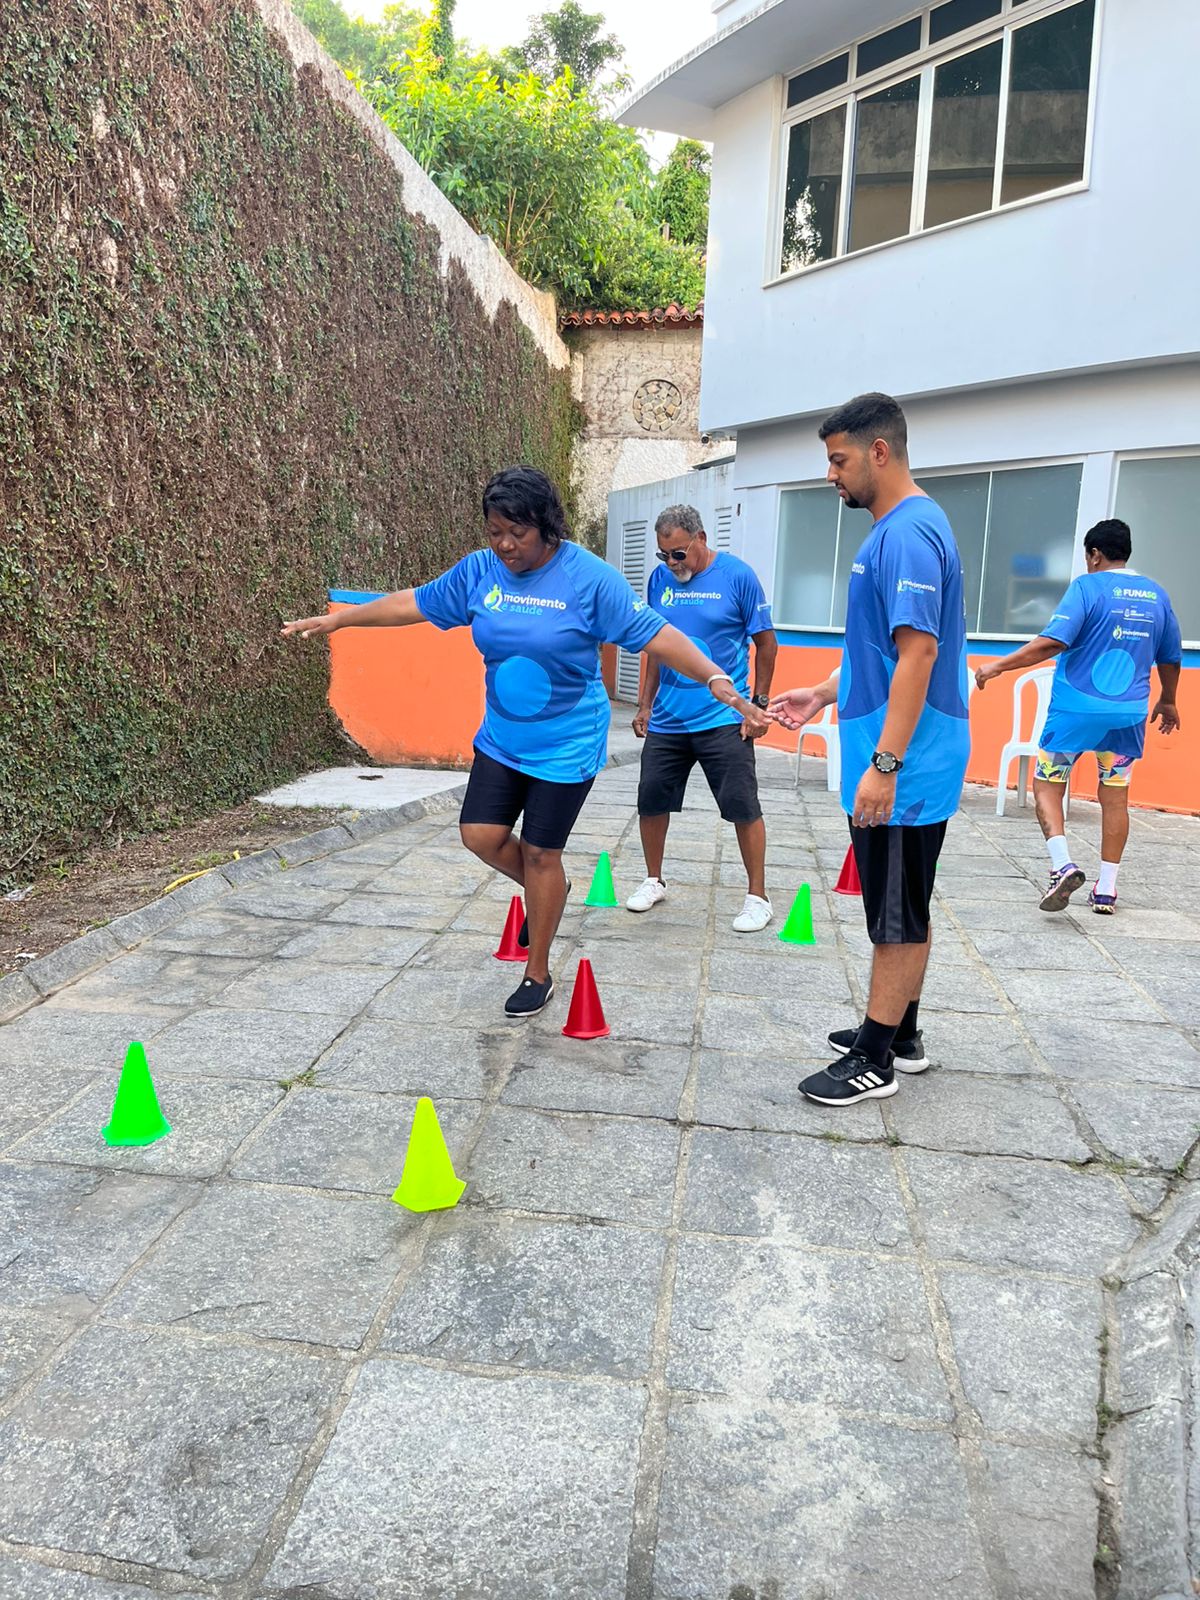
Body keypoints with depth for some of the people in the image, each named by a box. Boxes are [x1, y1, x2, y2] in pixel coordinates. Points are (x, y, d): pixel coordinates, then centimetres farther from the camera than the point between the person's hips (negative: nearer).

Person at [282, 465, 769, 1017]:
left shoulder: (589, 577, -17)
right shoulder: (480, 570, -3)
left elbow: (655, 634, -19)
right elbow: (415, 603, 9)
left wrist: (719, 682, -30)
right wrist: (335, 619, 13)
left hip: (565, 744, -5)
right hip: (500, 738, 5)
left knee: (540, 853, 2)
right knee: (480, 835, 0)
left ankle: (538, 975, 23)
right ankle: (546, 894, 33)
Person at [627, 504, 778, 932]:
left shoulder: (737, 575, -7)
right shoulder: (659, 579, 5)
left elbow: (765, 643, -1)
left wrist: (759, 703, -5)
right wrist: (645, 705, 12)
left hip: (723, 718, -4)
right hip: (666, 717, 5)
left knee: (743, 808, -1)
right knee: (651, 800, 8)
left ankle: (757, 897, 12)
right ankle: (654, 881, 28)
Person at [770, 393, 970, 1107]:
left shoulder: (907, 533, -18)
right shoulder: (900, 528, 14)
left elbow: (919, 652, -25)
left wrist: (883, 765, -27)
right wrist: (825, 694, 21)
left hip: (902, 771, -10)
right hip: (903, 766, 10)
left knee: (899, 913, 1)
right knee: (905, 907, 18)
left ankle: (876, 1060, 13)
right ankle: (901, 1034, 31)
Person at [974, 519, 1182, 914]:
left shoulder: (1088, 586, -6)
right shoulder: (1157, 595, 10)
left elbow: (1052, 642, -18)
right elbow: (1170, 658, 18)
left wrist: (998, 666, -13)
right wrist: (1167, 702, 34)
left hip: (1077, 708, -4)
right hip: (1128, 714, 5)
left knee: (1046, 785, 7)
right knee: (1115, 797, 11)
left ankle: (1063, 866, -12)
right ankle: (1106, 889, 14)